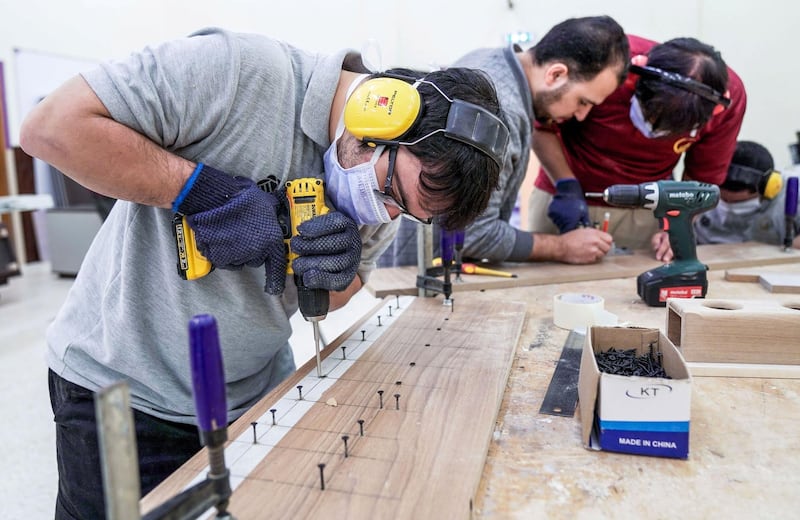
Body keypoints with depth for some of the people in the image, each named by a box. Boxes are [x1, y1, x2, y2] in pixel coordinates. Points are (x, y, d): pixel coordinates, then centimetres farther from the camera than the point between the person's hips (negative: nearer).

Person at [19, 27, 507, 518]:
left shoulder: (380, 199, -4)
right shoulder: (243, 70, -25)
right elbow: (52, 126, -23)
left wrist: (336, 276, -16)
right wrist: (206, 191, -30)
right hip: (117, 387, -4)